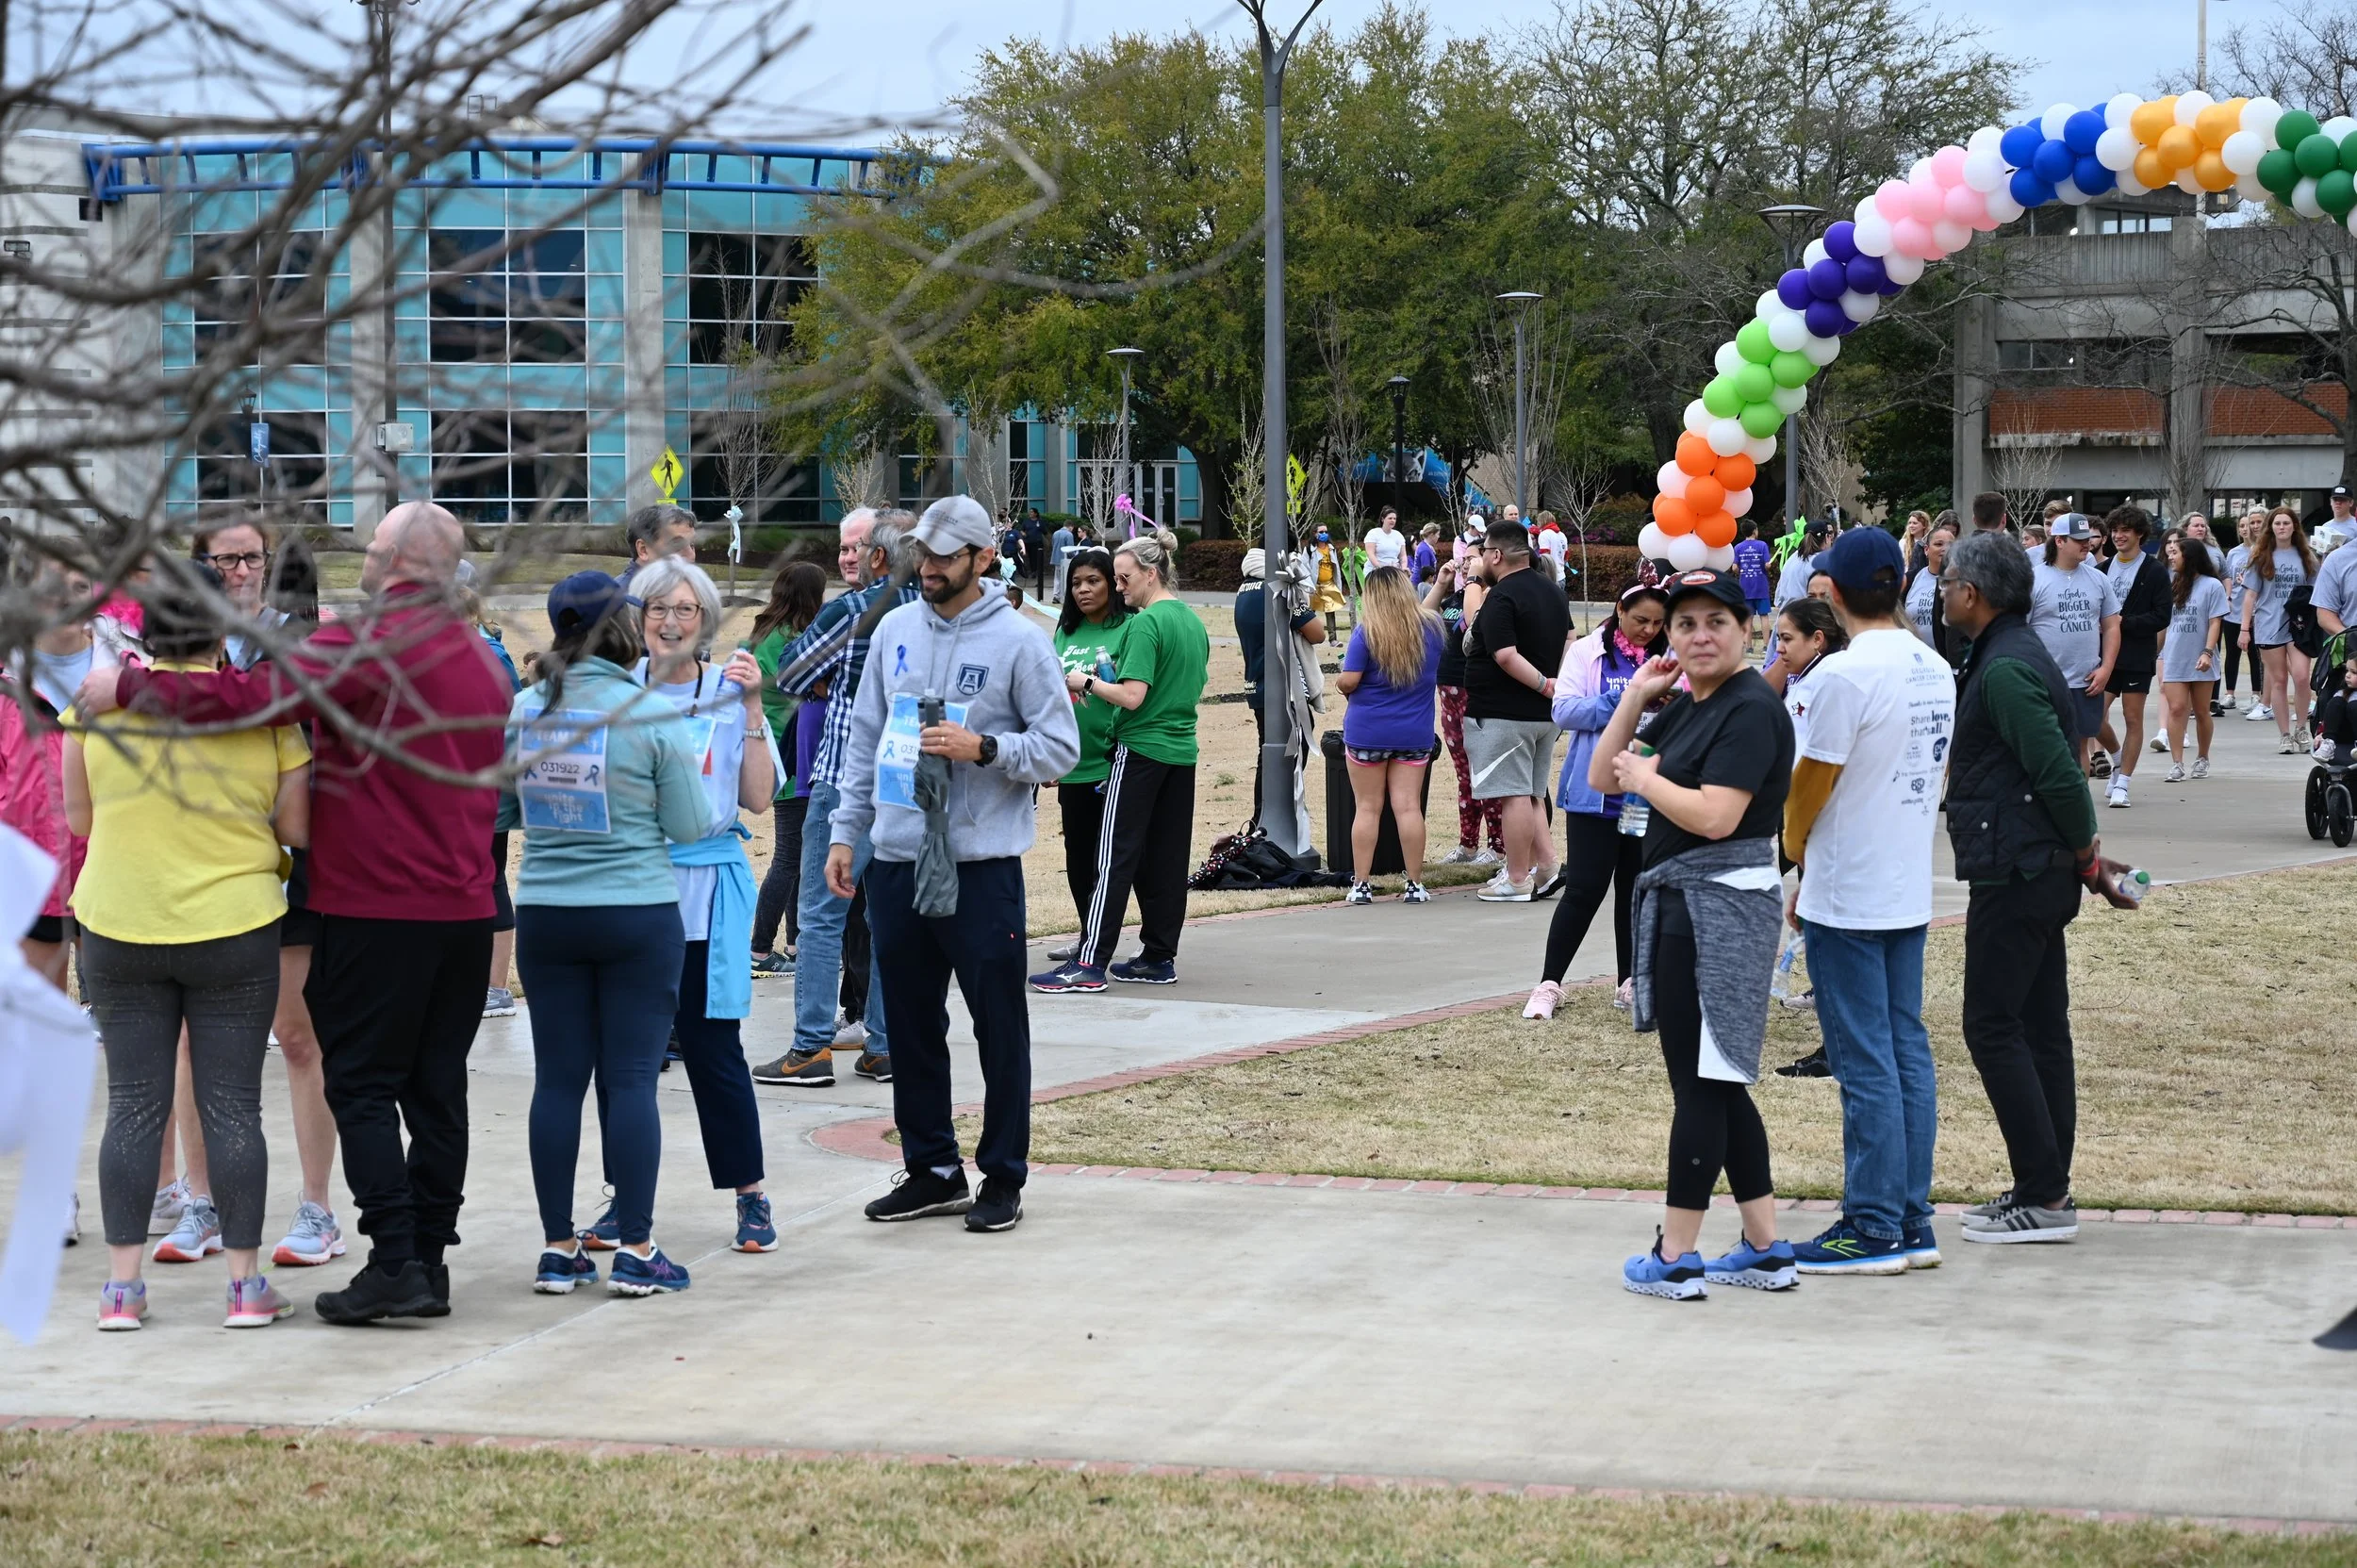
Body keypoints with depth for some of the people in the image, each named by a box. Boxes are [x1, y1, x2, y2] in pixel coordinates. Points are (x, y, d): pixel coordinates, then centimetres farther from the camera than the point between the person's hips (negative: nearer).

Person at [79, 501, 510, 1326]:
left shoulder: (369, 641, -14)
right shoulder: (481, 659, 13)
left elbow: (249, 694, -21)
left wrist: (125, 686, -13)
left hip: (376, 909, -7)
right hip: (465, 908, 7)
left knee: (361, 1084, -1)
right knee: (436, 1087, 10)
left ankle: (395, 1263, -6)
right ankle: (430, 1259, 11)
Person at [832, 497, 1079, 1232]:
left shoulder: (1019, 640, -6)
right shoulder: (896, 630, 9)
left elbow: (1061, 748, -6)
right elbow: (865, 739, 15)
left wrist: (983, 747, -20)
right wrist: (846, 832, 10)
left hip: (981, 865, -5)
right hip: (897, 861, 5)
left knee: (1000, 1026, 2)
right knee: (912, 1026, 12)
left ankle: (1003, 1177, 10)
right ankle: (932, 1170, 23)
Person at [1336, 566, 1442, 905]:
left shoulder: (1366, 632, -12)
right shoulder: (1431, 627, 0)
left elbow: (1348, 681, -16)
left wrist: (1339, 683, 7)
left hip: (1367, 733, -3)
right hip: (1415, 733, 3)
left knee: (1367, 808, 5)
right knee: (1409, 806, 4)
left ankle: (1361, 885, 8)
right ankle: (1415, 885, 5)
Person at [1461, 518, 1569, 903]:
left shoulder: (1500, 598, -17)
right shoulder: (1553, 592, 12)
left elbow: (1506, 656, -25)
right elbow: (1568, 643, 18)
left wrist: (1543, 684, -19)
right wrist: (1557, 683, 14)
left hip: (1503, 713, -9)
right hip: (1545, 713, 9)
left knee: (1514, 795, -5)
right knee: (1531, 795, 16)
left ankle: (1517, 878, -2)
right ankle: (1546, 864, 6)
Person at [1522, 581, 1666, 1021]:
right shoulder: (1587, 652, -1)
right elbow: (1564, 711, -10)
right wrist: (1621, 704, -20)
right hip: (1595, 792, -3)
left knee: (1637, 888, 10)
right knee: (1584, 889, -5)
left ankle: (1629, 983, 20)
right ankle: (1549, 984, 3)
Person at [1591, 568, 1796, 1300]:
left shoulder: (1751, 709, -14)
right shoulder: (1685, 707, 15)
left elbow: (1714, 815, -23)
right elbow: (1601, 778, 17)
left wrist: (1644, 778, -8)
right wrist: (1635, 697, 7)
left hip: (1722, 905, -10)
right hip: (1678, 903, 10)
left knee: (1699, 1083, -4)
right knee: (1715, 1083, 13)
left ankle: (1675, 1259, 1)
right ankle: (1766, 1250, 18)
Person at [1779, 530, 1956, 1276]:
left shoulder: (1844, 675, -18)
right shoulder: (1936, 671, 7)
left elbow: (1809, 788, -12)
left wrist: (1796, 852, 9)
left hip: (1848, 900, -8)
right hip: (1911, 891, 8)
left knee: (1865, 1062, -3)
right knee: (1907, 1052, 11)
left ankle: (1873, 1229, 1)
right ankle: (1912, 1223, 14)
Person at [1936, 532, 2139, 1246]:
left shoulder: (2006, 670, -18)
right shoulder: (2014, 657, 15)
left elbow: (2059, 773, -23)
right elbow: (2058, 769, 19)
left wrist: (2087, 856, -12)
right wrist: (2085, 857, 16)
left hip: (2014, 877, -10)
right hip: (2040, 875, 10)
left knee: (1993, 1028, -6)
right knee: (2040, 1031, 12)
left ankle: (2044, 1195, -6)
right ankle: (2047, 1190, 17)